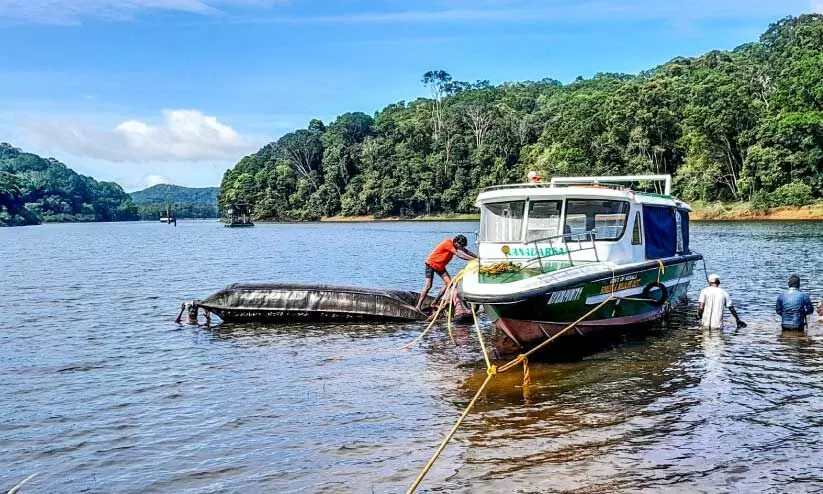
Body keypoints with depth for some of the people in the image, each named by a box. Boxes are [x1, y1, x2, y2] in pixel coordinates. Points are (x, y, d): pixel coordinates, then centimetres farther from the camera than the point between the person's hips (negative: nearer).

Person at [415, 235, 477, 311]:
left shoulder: (454, 244, -4)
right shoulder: (448, 243, -30)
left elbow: (466, 251, 2)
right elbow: (459, 255, -33)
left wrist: (478, 257, -8)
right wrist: (474, 259, -33)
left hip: (440, 265, 8)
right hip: (431, 263, -8)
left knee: (449, 283, -3)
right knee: (428, 285, -15)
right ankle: (419, 305, -10)